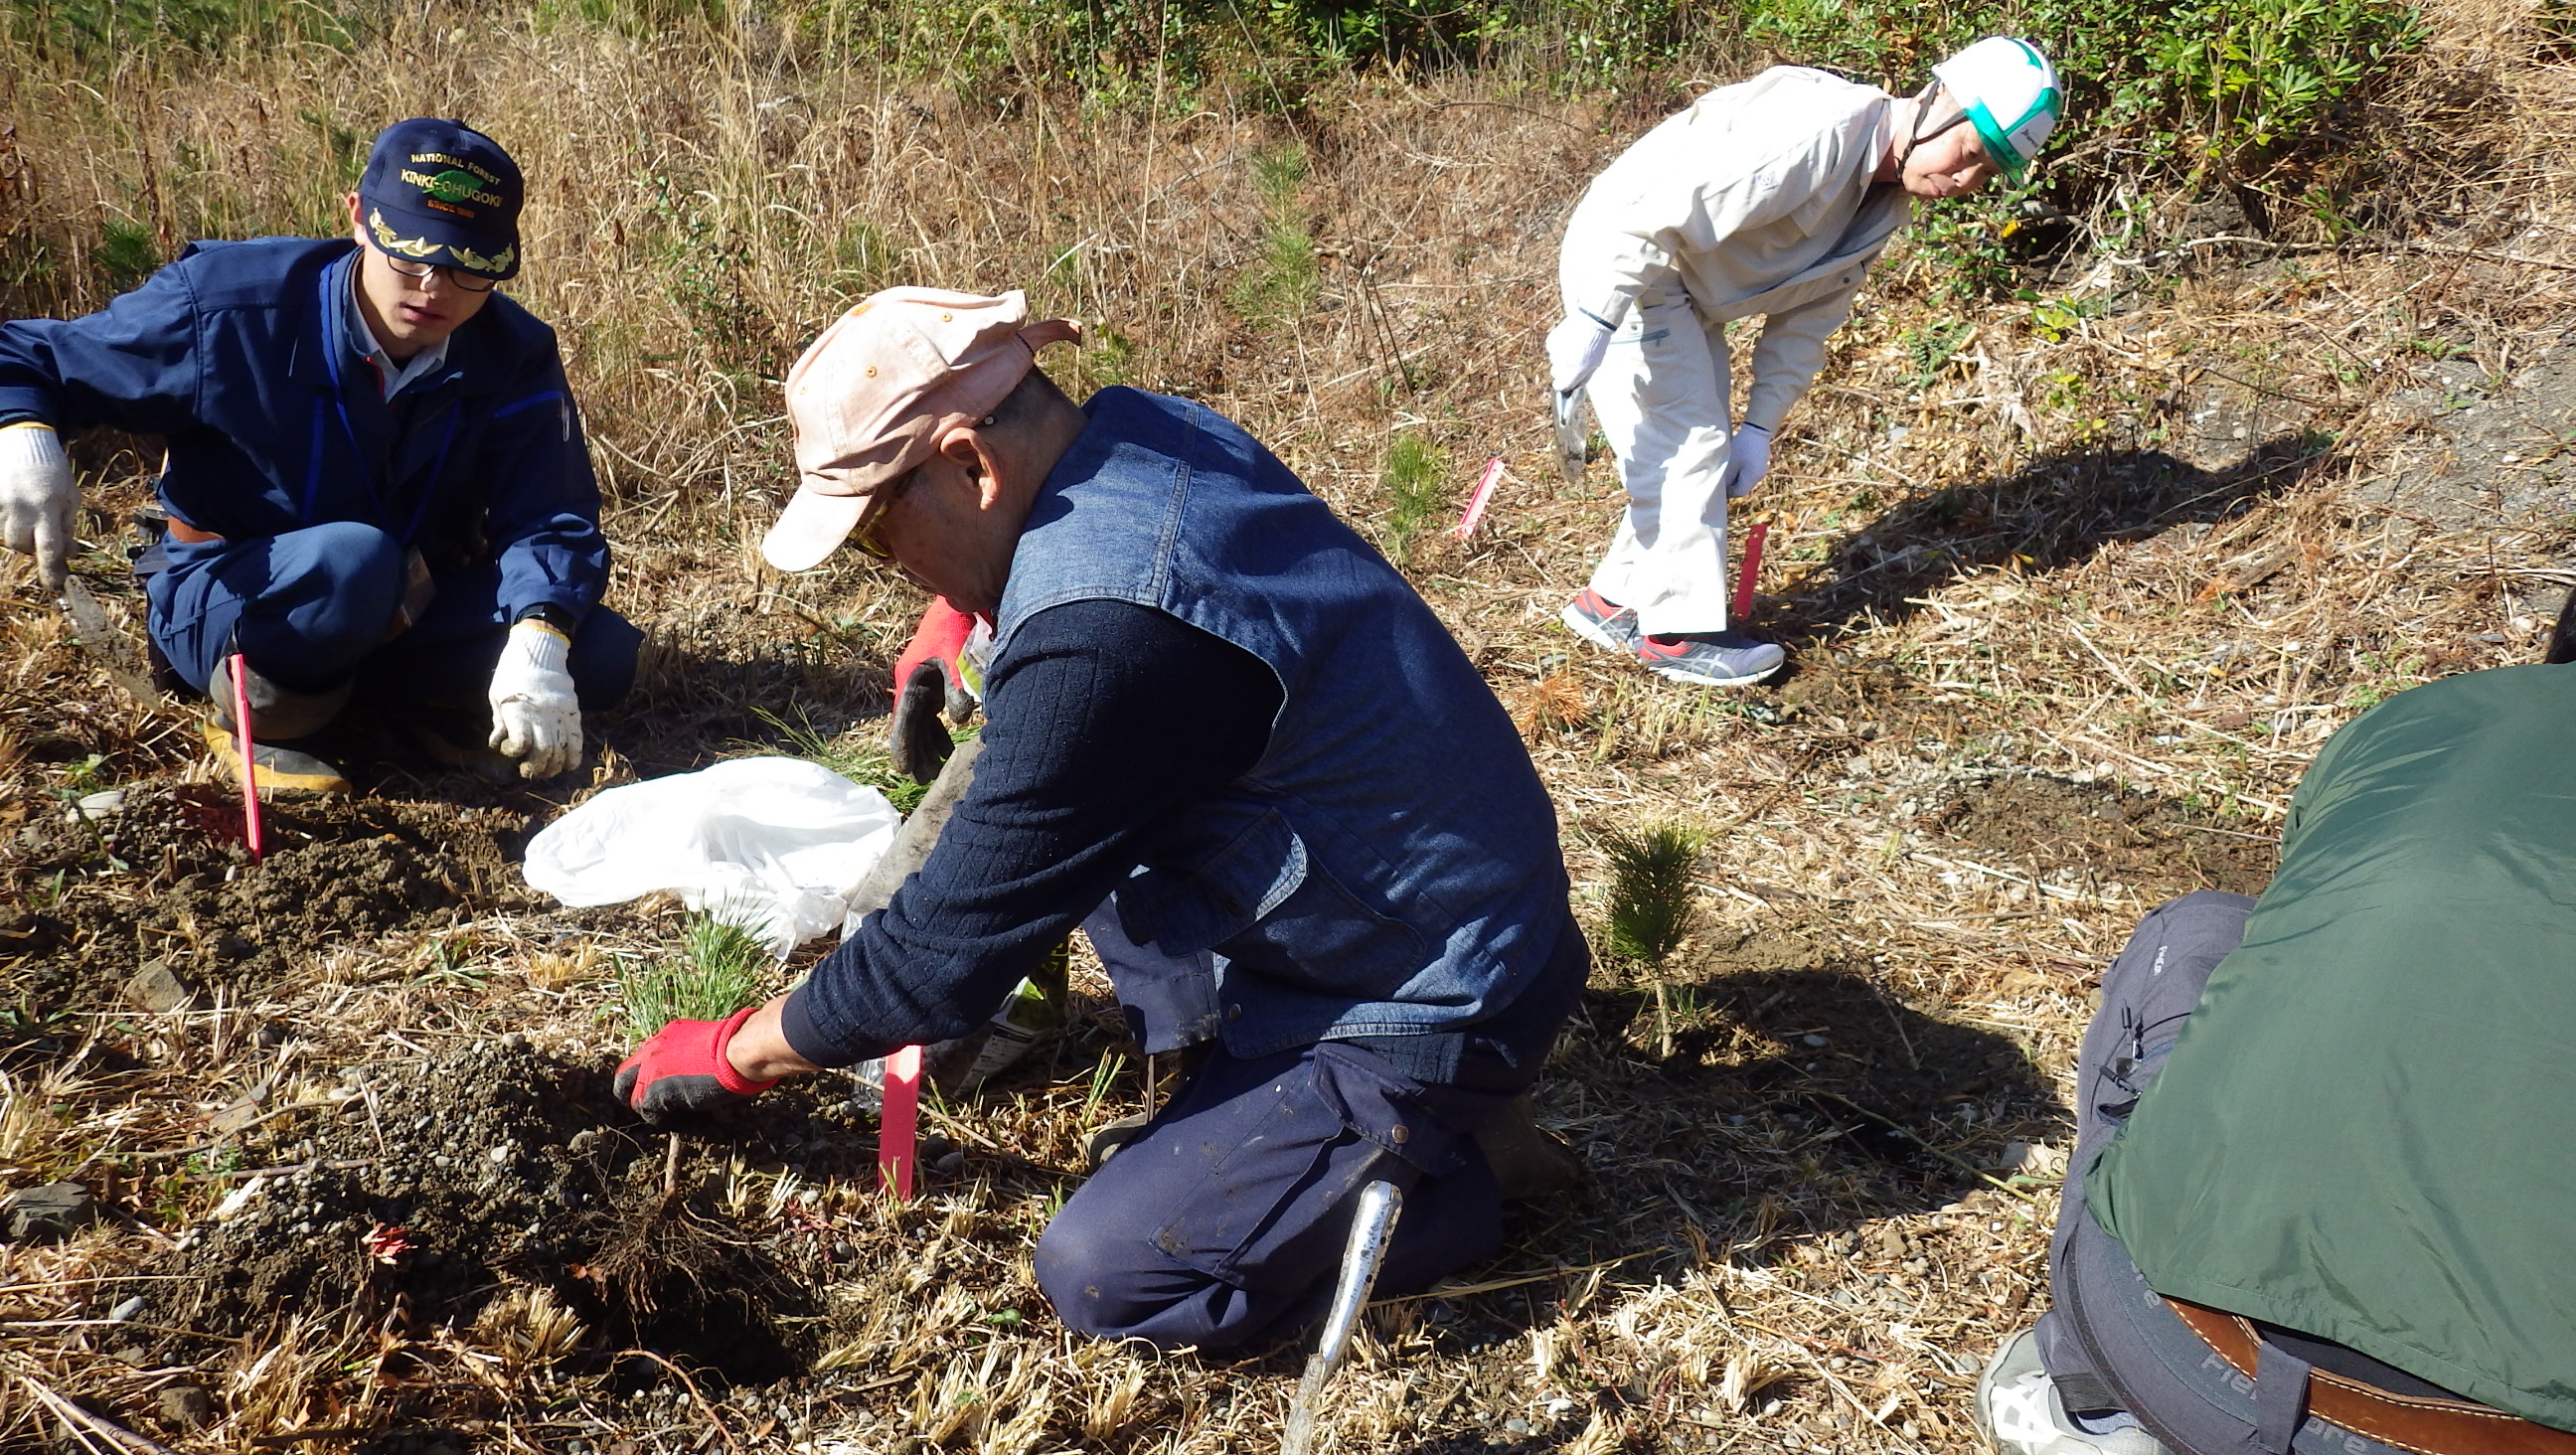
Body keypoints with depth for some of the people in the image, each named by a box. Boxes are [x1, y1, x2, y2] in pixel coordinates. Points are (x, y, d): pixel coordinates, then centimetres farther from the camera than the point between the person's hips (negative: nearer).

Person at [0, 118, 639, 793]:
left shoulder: (517, 359, -12)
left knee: (599, 657, -19)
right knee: (353, 562, -39)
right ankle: (257, 715, -10)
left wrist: (536, 647, -41)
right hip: (221, 605, -3)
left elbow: (551, 519, -20)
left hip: (408, 607, 3)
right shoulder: (232, 310, -19)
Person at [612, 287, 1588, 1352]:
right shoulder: (1147, 433, -3)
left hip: (1427, 1012, -9)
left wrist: (730, 1057, -6)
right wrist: (966, 615, 3)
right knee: (1038, 815, 11)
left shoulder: (1105, 637, -31)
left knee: (1103, 1275, -13)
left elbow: (945, 954, -21)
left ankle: (1449, 1177, 2)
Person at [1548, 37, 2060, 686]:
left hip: (1688, 300, 10)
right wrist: (1594, 323, -33)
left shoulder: (1886, 201, 4)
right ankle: (1682, 632, 3)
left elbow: (1807, 315, 7)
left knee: (1701, 451, 14)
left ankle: (1615, 601, 26)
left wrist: (1760, 425, 1)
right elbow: (1659, 212, -32)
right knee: (1686, 449, -8)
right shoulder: (1819, 128, -27)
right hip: (1619, 266, -10)